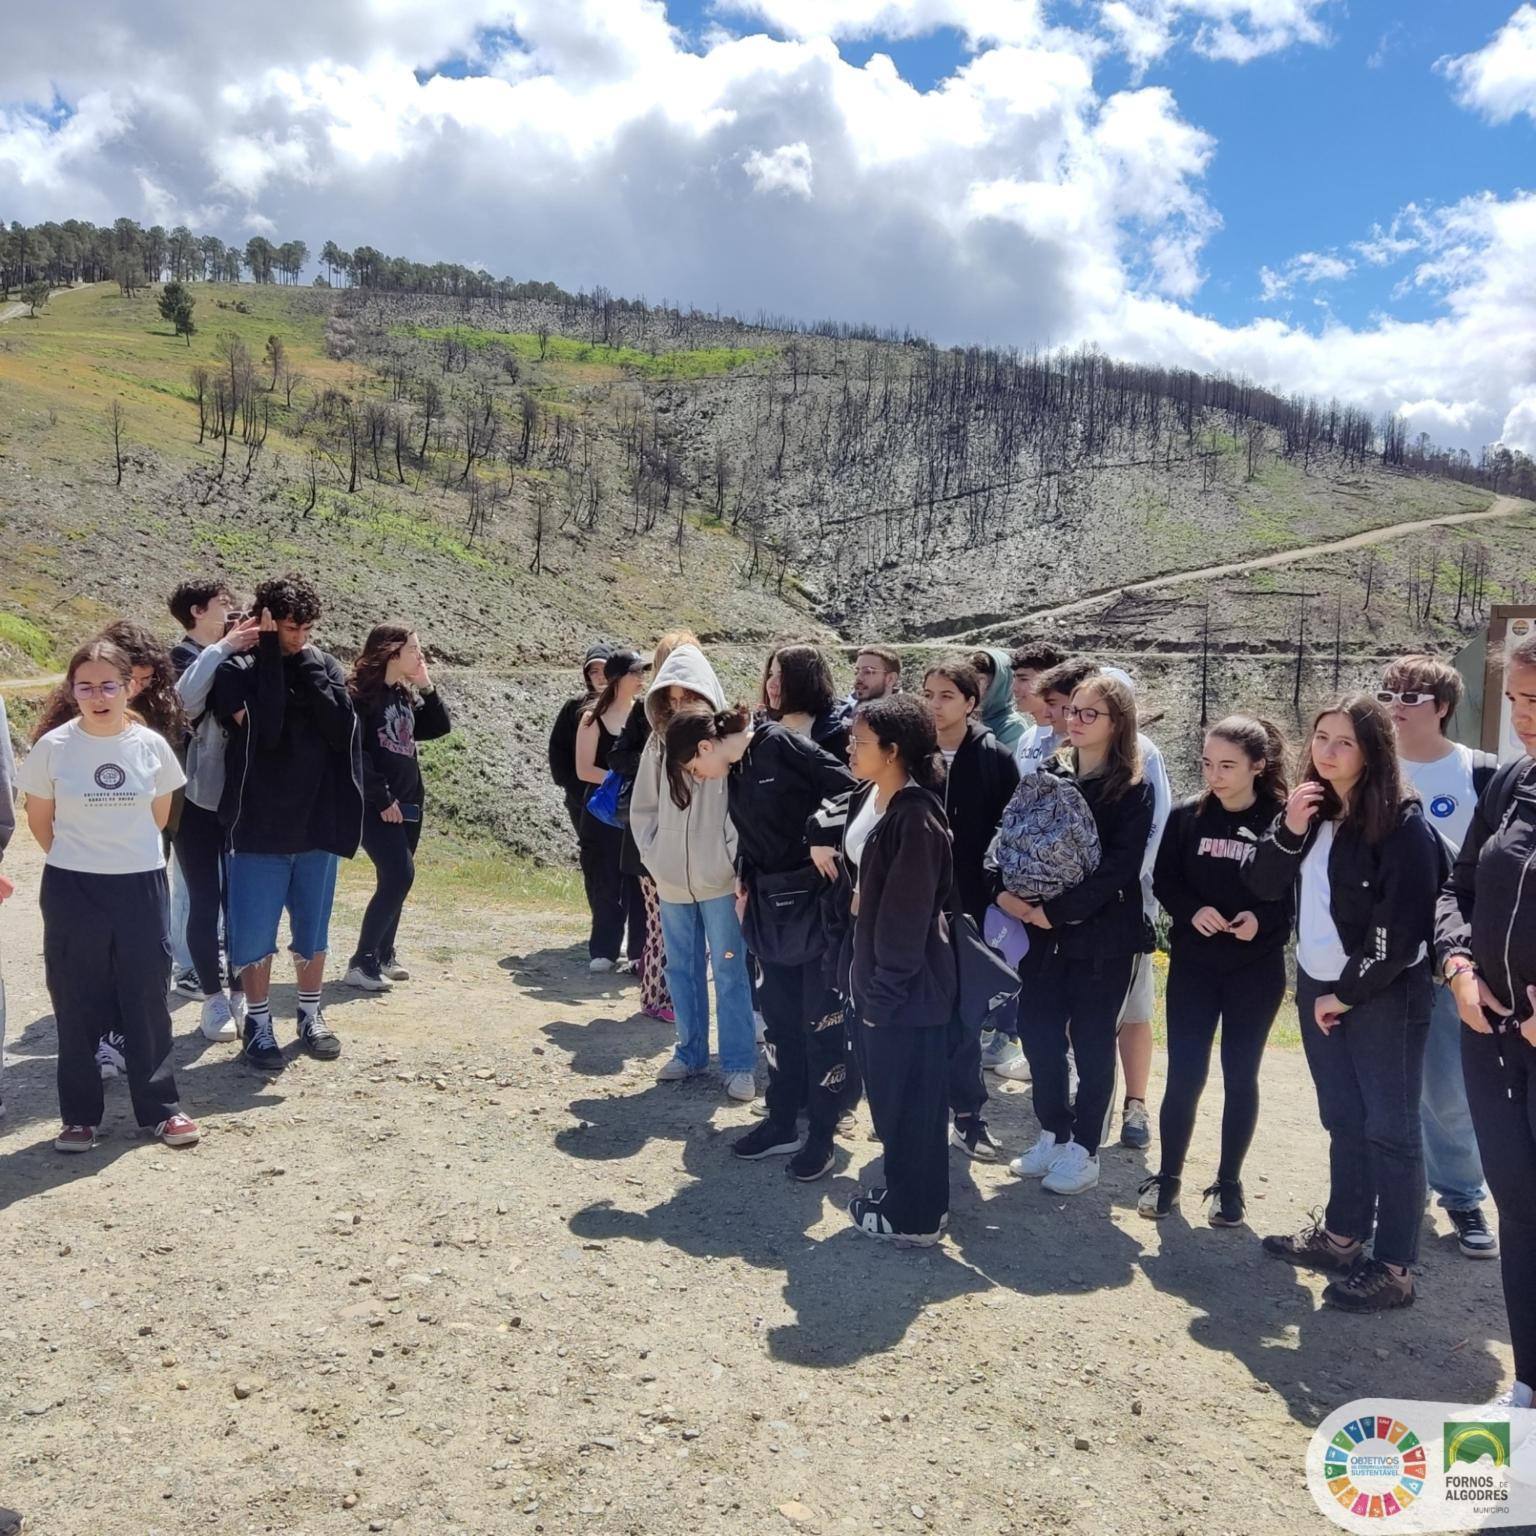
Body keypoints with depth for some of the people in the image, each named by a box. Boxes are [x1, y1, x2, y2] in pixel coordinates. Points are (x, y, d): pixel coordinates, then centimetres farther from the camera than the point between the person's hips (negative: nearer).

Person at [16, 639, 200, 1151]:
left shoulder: (151, 745, -4)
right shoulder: (53, 747, -8)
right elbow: (39, 819, 5)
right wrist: (76, 859, 10)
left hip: (142, 887, 1)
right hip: (72, 892, -1)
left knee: (148, 1000, 7)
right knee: (77, 1007, 7)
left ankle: (160, 1108, 18)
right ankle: (80, 1117, 19)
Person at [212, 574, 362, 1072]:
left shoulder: (325, 667, 3)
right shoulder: (238, 670, -6)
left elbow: (342, 730, -11)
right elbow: (262, 729, -22)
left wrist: (307, 667, -13)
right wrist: (270, 655, -19)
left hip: (317, 824, 3)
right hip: (260, 826, -2)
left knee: (313, 930, 13)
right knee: (256, 932, 5)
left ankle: (311, 1016, 28)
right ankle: (258, 1023, 20)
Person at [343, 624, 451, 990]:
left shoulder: (406, 694, 13)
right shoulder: (361, 692, -11)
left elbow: (440, 727, 13)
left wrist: (426, 685, 3)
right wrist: (381, 798, -17)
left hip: (408, 801, 8)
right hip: (375, 804, -8)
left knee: (395, 879, 11)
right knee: (400, 876, -16)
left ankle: (383, 954, 22)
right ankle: (361, 963, -10)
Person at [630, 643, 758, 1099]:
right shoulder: (659, 742, 6)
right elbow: (642, 808, 13)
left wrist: (735, 865, -12)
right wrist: (654, 856, 4)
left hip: (719, 879, -5)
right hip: (671, 880, 5)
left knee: (729, 970, 2)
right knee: (682, 968, 14)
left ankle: (738, 1063, 10)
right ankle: (690, 1051, 28)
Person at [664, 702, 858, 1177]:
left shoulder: (781, 744, -15)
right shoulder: (736, 774, 9)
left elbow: (847, 789, -18)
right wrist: (745, 889, 11)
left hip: (817, 899, -8)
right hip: (771, 906, 8)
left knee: (822, 1020, 3)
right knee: (781, 1019, 16)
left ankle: (822, 1134, 16)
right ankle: (782, 1122, 29)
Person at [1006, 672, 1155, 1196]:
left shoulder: (1133, 790, -6)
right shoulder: (1047, 776, 8)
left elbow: (1118, 867, -15)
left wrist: (1057, 910, -19)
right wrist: (1005, 890, -13)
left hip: (1102, 934, -4)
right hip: (1044, 931, 5)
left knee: (1091, 1042, 5)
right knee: (1038, 1032, 7)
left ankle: (1084, 1150, 18)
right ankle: (1054, 1134, 26)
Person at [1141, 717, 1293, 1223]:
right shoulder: (1187, 815, -3)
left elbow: (1299, 895, -5)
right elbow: (1164, 879, 2)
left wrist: (1263, 920, -23)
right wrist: (1192, 910, -17)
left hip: (1256, 970, -1)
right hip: (1193, 964, 1)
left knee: (1240, 1076, 9)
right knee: (1184, 1074, 3)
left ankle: (1228, 1183, 25)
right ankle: (1167, 1175, 20)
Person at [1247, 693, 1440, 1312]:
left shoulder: (1402, 824, -16)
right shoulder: (1313, 810, 8)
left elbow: (1401, 929, -18)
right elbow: (1265, 887, 5)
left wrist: (1347, 995, -12)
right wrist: (1289, 830, -11)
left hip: (1383, 997, -7)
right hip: (1318, 988, 7)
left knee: (1389, 1128, 0)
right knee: (1342, 1118, 18)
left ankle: (1393, 1268, 8)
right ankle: (1342, 1234, 31)